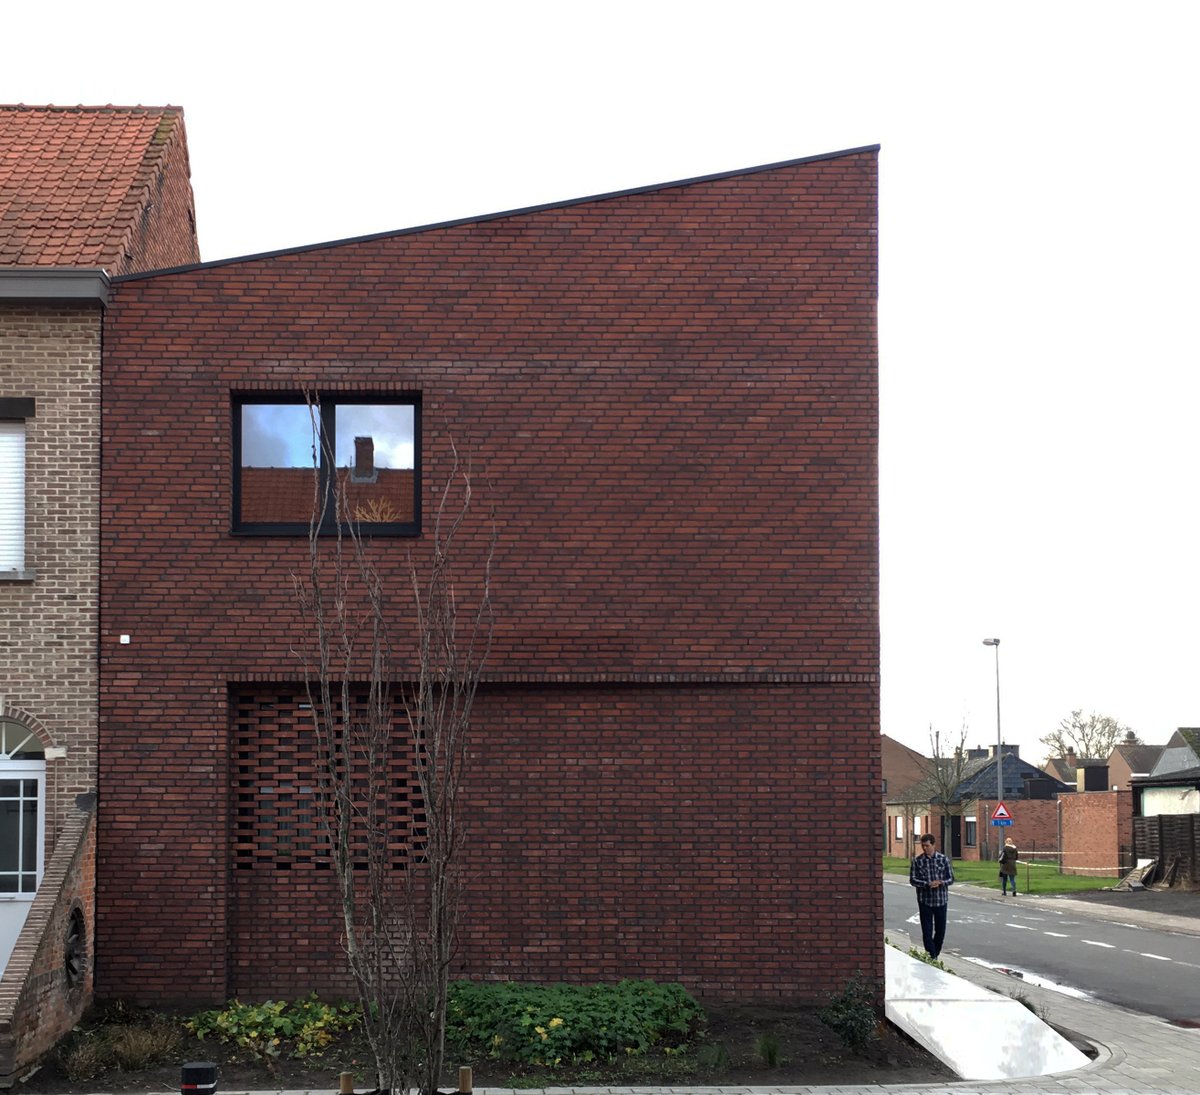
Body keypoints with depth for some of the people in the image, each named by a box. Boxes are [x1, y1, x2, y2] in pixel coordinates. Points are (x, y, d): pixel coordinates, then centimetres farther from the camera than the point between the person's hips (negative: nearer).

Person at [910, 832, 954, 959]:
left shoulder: (943, 859, 0)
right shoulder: (917, 861, -1)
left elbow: (951, 879, 2)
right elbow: (912, 879, -3)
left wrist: (941, 883, -20)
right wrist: (927, 884, -19)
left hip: (941, 900, 1)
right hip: (924, 900, -1)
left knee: (940, 930, 9)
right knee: (927, 931, -3)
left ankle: (936, 954, 28)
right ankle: (931, 956, 1)